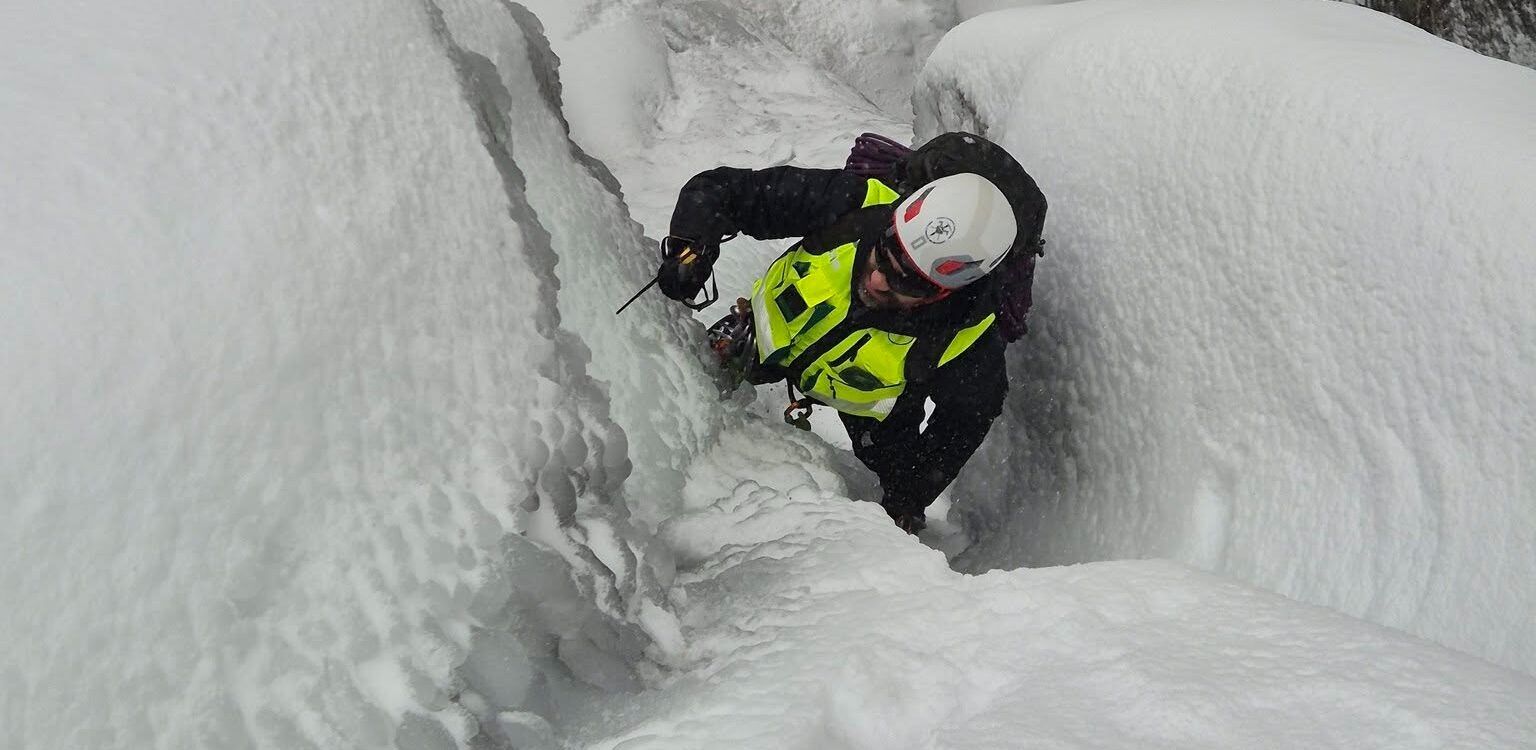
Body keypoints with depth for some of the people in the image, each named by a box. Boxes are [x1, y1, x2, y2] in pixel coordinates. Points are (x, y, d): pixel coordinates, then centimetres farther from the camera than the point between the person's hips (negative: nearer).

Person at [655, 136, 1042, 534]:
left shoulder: (967, 344, -42)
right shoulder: (850, 206, -41)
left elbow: (963, 423, -19)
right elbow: (718, 189, -32)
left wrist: (906, 505, -15)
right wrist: (690, 245, -51)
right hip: (771, 333, 2)